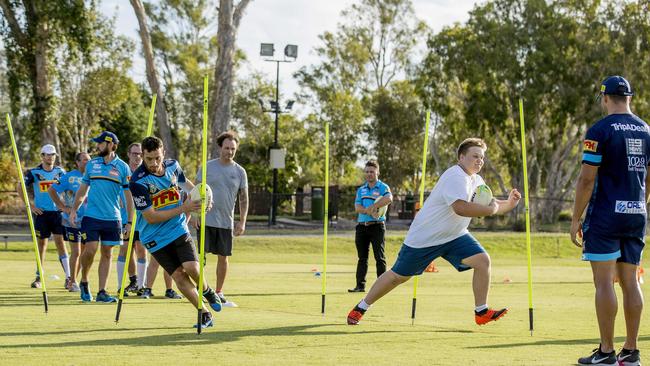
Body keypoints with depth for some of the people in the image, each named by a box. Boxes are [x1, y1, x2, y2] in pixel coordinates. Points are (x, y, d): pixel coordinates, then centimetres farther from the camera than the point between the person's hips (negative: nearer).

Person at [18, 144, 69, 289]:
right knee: (42, 244, 5)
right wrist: (30, 205, -1)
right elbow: (19, 188, 5)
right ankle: (38, 277, 15)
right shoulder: (34, 172, 0)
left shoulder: (60, 171, 5)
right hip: (41, 212, 0)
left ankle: (68, 278, -7)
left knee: (60, 243, -6)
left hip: (57, 212, 0)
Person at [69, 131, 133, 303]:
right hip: (91, 216, 0)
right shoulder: (92, 164, 6)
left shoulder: (122, 167, 0)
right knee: (91, 249, -12)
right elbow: (83, 189, 16)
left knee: (107, 253, 3)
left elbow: (128, 195, 2)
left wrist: (130, 221, -1)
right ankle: (84, 282, 12)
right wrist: (74, 209, 7)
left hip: (112, 218, 0)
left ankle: (102, 292, 8)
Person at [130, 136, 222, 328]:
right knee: (178, 276, -7)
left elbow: (185, 182, 22)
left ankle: (207, 291, 15)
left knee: (191, 267, -16)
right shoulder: (138, 181, -21)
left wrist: (200, 195, 7)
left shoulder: (173, 166, -4)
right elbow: (151, 217, -21)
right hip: (155, 237, -3)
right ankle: (205, 315, 6)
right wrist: (183, 208, -23)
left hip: (178, 228, 3)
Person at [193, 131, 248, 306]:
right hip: (205, 219, -2)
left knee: (223, 257, 6)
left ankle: (219, 293, 17)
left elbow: (244, 198, 6)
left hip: (226, 222, 2)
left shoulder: (240, 172, 4)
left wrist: (242, 221, -2)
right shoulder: (207, 167, 0)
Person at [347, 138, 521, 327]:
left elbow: (488, 205, 15)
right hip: (424, 238, -8)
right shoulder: (455, 177, -25)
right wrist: (491, 209, -32)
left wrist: (509, 204, -5)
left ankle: (481, 312, -4)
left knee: (482, 260, -12)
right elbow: (461, 208, -40)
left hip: (454, 236, 8)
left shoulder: (476, 180, 5)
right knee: (399, 276, 2)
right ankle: (360, 308, 19)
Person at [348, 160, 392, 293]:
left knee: (379, 257, -5)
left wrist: (372, 207, -22)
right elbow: (357, 208, 2)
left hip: (377, 226, -5)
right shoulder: (361, 190, 15)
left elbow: (388, 198, -23)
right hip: (362, 226, 5)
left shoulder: (383, 187, 0)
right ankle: (360, 285, 9)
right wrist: (370, 211, -16)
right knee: (362, 257, 7)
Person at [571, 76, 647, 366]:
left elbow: (587, 180, -12)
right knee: (630, 281, 9)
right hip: (636, 215, 6)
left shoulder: (600, 130, -10)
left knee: (604, 282, -4)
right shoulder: (645, 130, 10)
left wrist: (575, 219, -6)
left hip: (606, 215, -6)